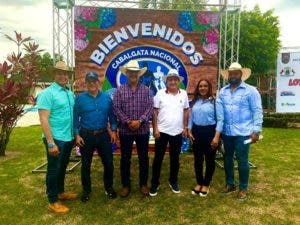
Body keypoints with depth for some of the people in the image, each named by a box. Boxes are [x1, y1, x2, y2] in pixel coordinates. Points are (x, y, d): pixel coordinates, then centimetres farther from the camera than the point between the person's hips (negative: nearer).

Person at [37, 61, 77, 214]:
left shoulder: (70, 93, 10)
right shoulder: (47, 93, -13)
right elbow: (43, 120, -18)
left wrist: (75, 134, 12)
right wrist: (51, 143, -21)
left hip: (68, 138, 7)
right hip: (55, 139, -7)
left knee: (62, 168, 21)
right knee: (53, 170, 7)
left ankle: (60, 192, 40)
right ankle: (53, 201, 23)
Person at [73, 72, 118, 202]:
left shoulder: (107, 98, 2)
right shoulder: (80, 98, -4)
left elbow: (112, 116, 6)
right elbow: (76, 118, -3)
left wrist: (114, 131, 0)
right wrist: (77, 135, -8)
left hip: (103, 135, 2)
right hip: (86, 136, -1)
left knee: (108, 163, 7)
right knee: (86, 164, 12)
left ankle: (108, 187, 29)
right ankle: (86, 190, 31)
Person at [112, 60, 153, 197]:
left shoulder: (146, 90, 4)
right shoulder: (120, 90, 2)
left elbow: (150, 108, -4)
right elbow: (116, 108, -6)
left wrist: (139, 121, -16)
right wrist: (128, 122, -15)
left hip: (143, 130, 1)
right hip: (125, 130, 0)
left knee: (143, 158, 10)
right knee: (125, 159, 9)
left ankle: (143, 184, 26)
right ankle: (126, 185, 24)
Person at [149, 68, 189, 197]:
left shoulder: (183, 94, 3)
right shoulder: (160, 93, -5)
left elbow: (186, 111, 9)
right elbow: (154, 112, -5)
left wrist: (185, 127, 5)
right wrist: (155, 129, -9)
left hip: (177, 132, 3)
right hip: (162, 131, -2)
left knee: (175, 158, 14)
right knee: (158, 158, 6)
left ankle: (173, 181, 32)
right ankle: (154, 183, 20)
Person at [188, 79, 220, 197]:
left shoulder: (214, 101, -7)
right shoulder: (195, 101, 8)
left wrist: (216, 136, -13)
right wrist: (189, 131, 3)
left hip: (210, 132, -4)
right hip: (197, 132, 4)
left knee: (209, 160, 9)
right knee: (197, 159, 12)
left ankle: (206, 185, 26)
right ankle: (199, 183, 29)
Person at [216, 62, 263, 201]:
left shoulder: (251, 91, -3)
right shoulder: (223, 92, 8)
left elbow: (257, 111, -5)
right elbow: (219, 112, 3)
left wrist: (256, 131, -11)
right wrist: (218, 130, -2)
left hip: (243, 132, -4)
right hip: (226, 132, 4)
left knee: (242, 160, 4)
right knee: (227, 158, 15)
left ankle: (243, 188, 23)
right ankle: (230, 184, 34)